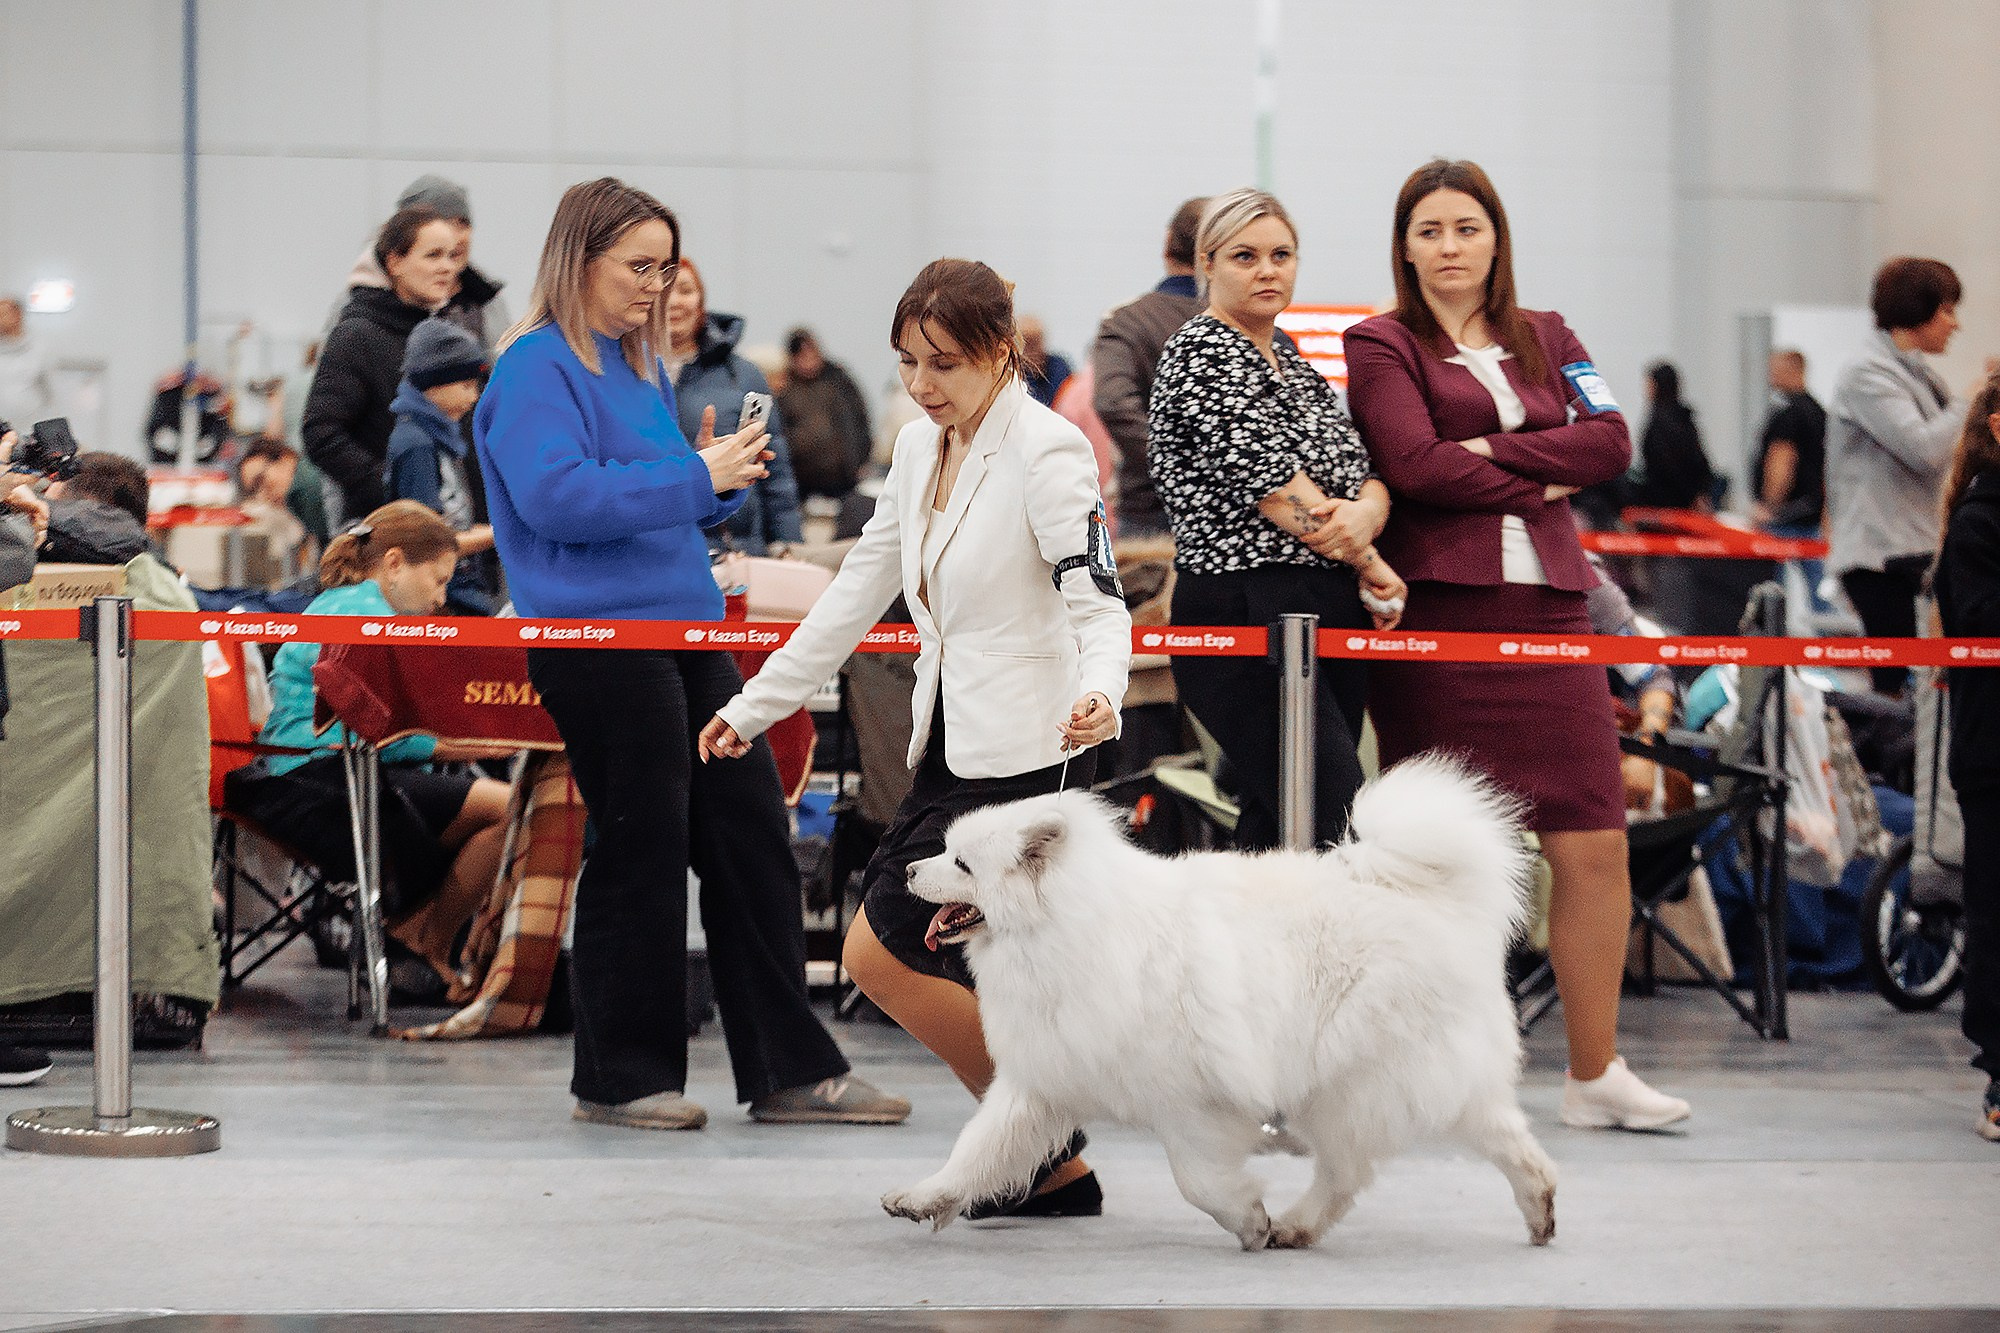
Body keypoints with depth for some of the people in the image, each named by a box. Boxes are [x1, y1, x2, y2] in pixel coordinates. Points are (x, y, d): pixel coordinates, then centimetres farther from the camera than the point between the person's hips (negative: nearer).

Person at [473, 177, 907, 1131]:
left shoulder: (640, 366, 19)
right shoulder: (535, 368, -8)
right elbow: (556, 495, -21)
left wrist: (722, 480, 5)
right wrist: (695, 476, -19)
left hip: (686, 631, 9)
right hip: (598, 640, -9)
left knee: (752, 837, 7)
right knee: (641, 852, -3)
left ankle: (790, 1069, 11)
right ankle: (622, 1077, 9)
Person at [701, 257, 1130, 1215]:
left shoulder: (1047, 452, -13)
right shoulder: (921, 447, 11)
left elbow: (1097, 602, -20)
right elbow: (858, 593, 18)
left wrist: (1097, 693, -41)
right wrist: (755, 705, 20)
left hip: (1024, 756, -9)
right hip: (950, 749, 9)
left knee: (884, 952, -10)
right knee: (883, 954, 5)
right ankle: (1053, 1168, 13)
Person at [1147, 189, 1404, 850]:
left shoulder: (1294, 362, 20)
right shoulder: (1199, 354, -6)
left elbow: (1366, 473, 12)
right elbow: (1270, 484, -14)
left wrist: (1366, 513, -12)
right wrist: (1368, 564, -4)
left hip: (1333, 618, 8)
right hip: (1247, 616, -8)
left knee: (1275, 833, 8)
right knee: (1344, 828, -17)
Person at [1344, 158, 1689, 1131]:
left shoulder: (1544, 337, 19)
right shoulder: (1381, 345, 5)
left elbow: (1609, 440, 3)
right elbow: (1416, 466, -11)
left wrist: (1494, 449, -7)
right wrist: (1541, 485, -2)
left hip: (1546, 607, 4)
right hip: (1435, 610, -4)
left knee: (1594, 842, 0)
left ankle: (1594, 1072, 9)